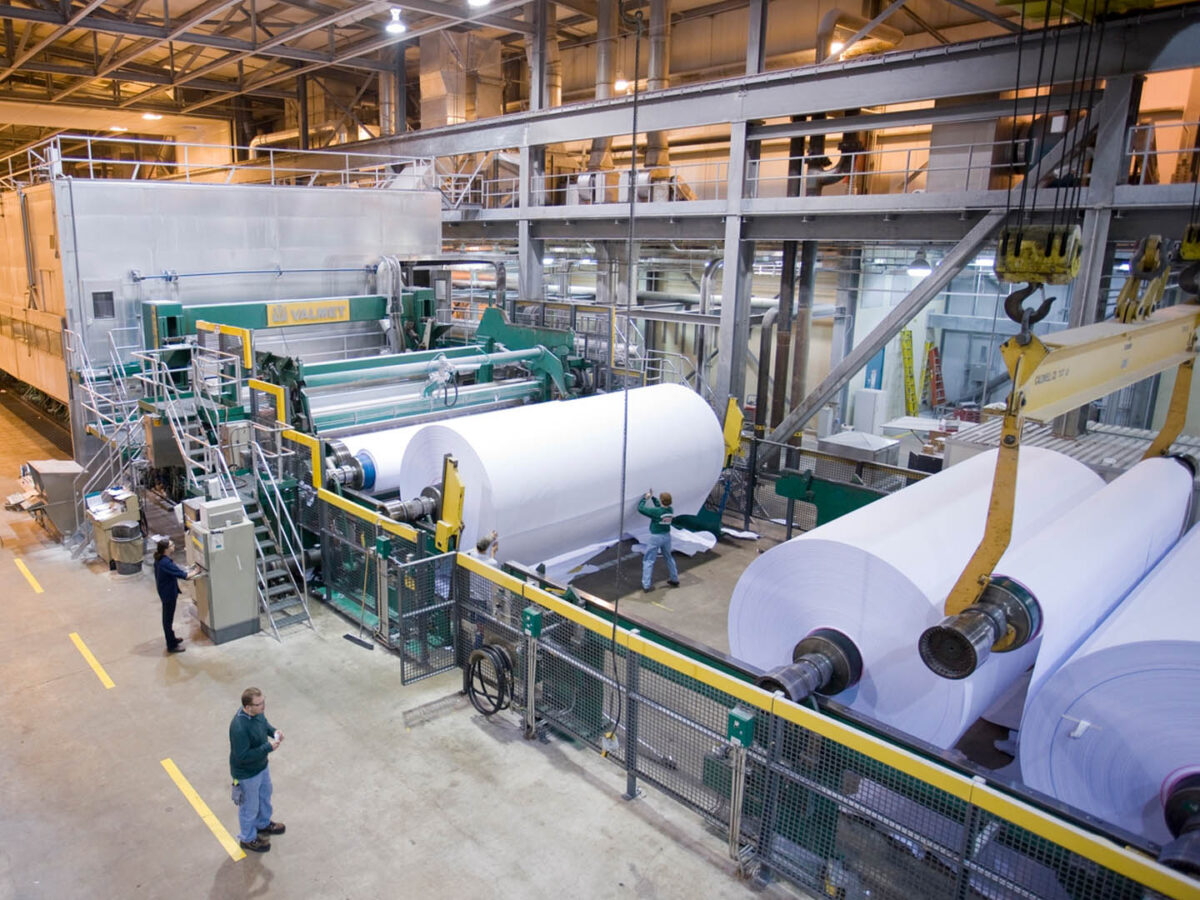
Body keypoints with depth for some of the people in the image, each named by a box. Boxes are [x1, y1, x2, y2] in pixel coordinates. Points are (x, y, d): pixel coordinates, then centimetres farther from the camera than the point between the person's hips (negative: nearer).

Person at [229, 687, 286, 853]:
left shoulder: (257, 712, -16)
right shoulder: (239, 728, -39)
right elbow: (242, 756, -32)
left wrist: (274, 731, -13)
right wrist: (268, 748, -33)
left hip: (262, 765, 8)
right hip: (247, 774, -8)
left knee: (265, 796, 30)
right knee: (250, 807, 18)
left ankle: (263, 824, 58)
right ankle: (248, 839, 45)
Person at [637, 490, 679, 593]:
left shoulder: (656, 512, -24)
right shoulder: (671, 510, -6)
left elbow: (640, 508, -17)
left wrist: (645, 498, -4)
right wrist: (653, 497, 13)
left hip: (655, 537, -6)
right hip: (666, 536, 6)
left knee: (648, 561, 3)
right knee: (669, 558, 25)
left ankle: (646, 585, 2)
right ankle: (674, 580, 38)